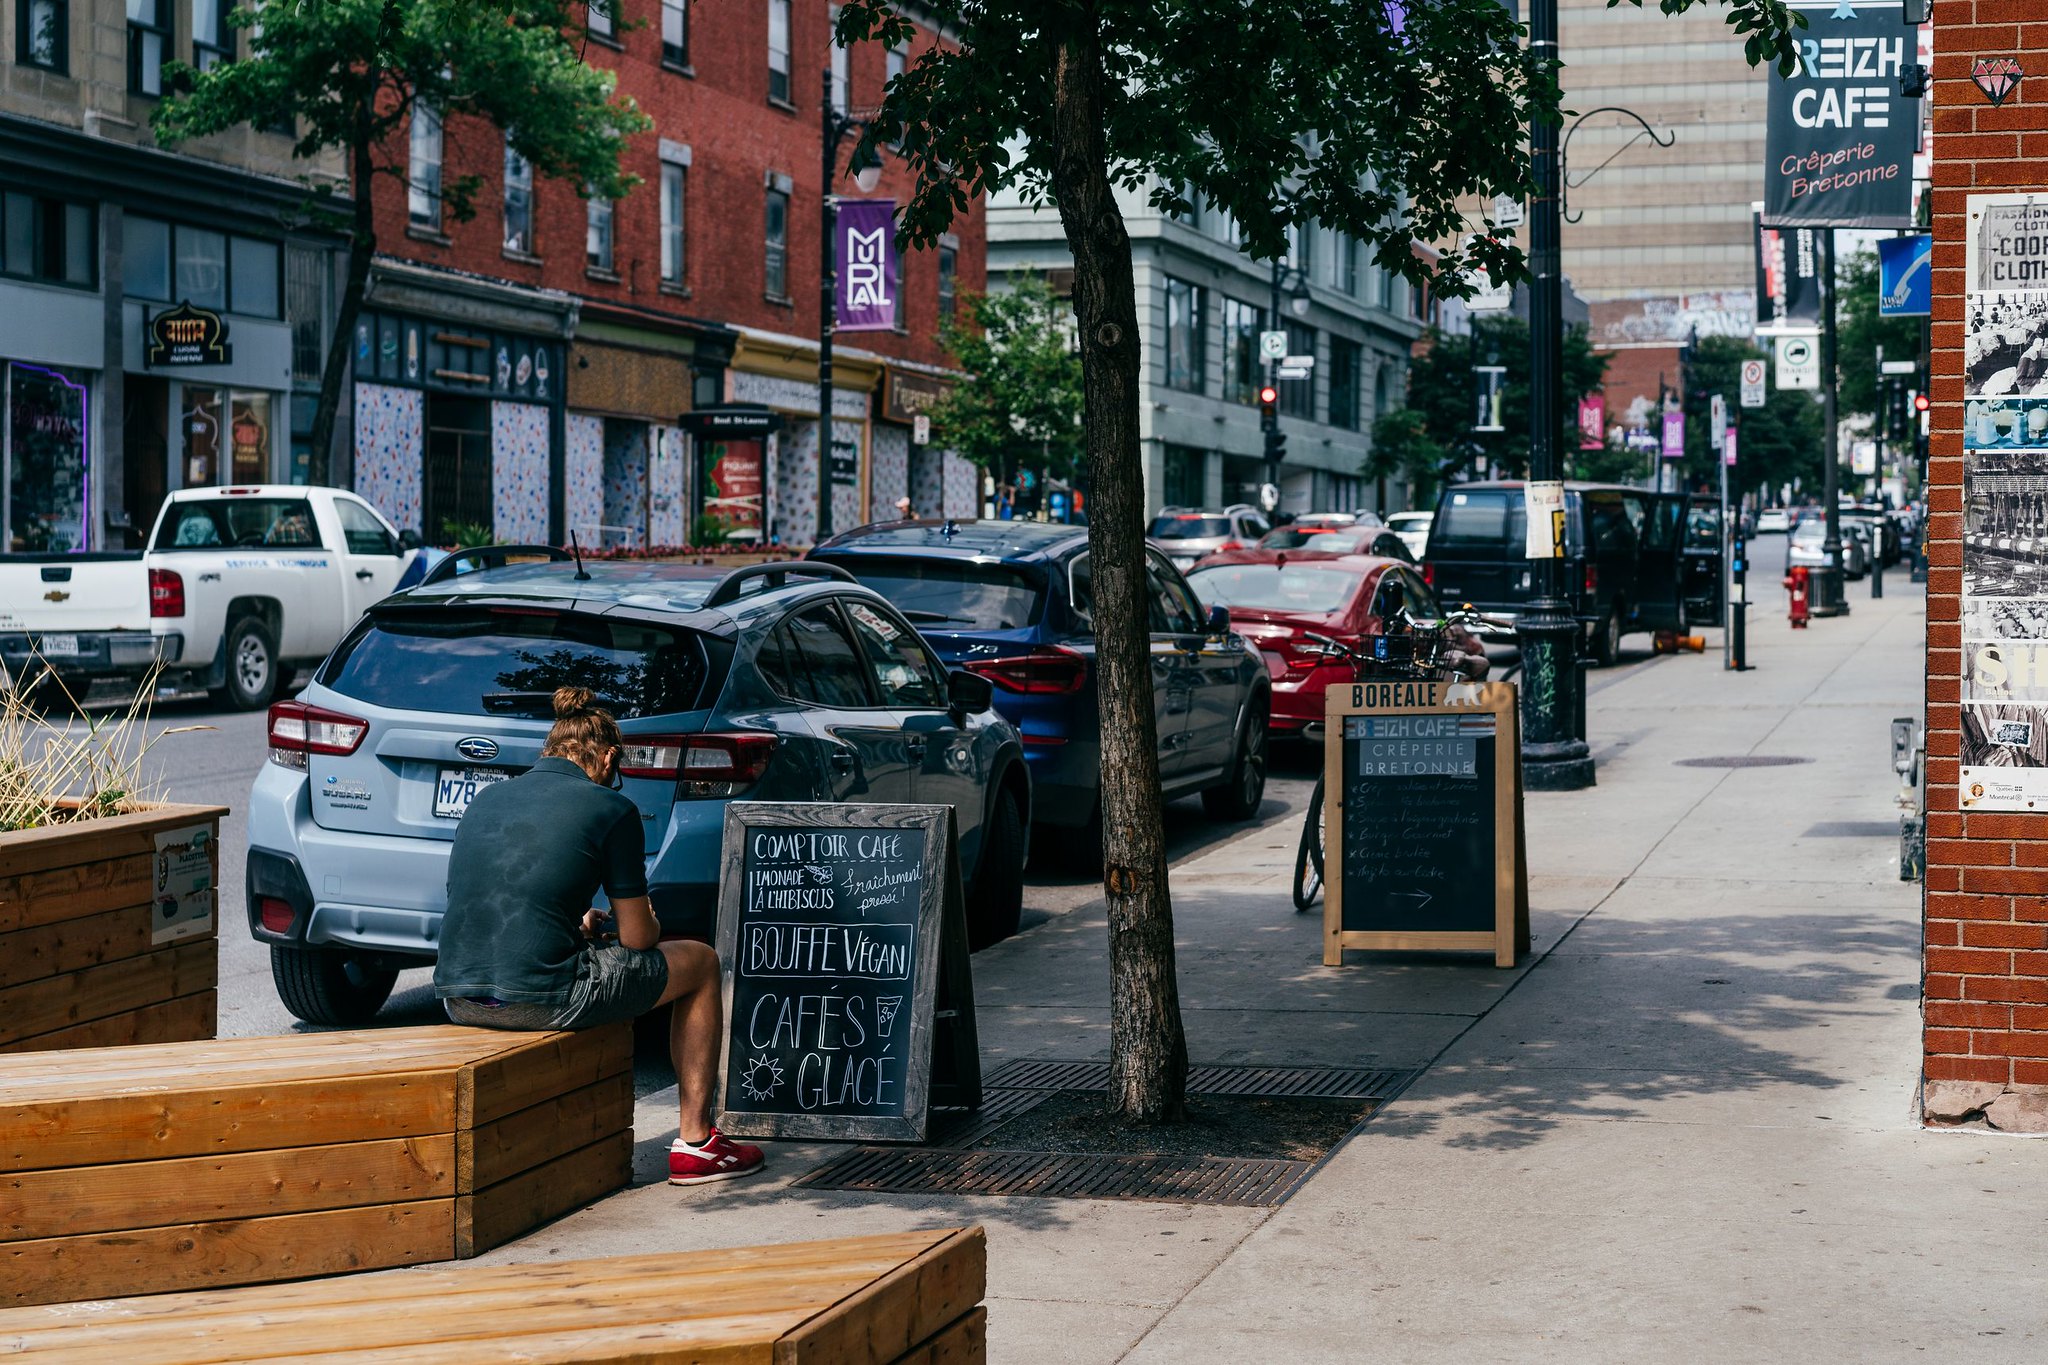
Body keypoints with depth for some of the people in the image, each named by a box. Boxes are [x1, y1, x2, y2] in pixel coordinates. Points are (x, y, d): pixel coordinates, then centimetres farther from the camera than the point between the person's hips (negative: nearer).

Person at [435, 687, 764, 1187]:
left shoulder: (485, 799, 17)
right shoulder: (610, 808, 0)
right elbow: (638, 938, 2)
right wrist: (650, 927, 26)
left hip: (458, 1000, 7)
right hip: (539, 997, -7)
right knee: (699, 963, 18)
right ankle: (695, 1143, 20)